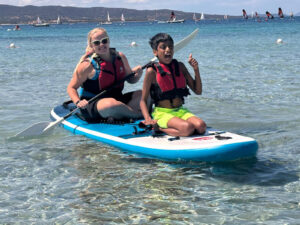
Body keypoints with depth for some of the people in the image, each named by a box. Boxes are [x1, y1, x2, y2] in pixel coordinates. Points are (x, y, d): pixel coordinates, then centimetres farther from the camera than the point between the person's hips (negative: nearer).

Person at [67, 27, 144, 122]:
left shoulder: (120, 57, 6)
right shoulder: (88, 65, -10)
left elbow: (130, 79, 18)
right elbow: (71, 87, -5)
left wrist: (137, 75, -4)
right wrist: (78, 102, -23)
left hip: (117, 99, 6)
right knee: (111, 104, -38)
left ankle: (116, 116, -25)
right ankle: (140, 115, -17)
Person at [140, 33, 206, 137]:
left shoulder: (180, 67, 9)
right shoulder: (152, 71, -5)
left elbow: (198, 91, 11)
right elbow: (143, 100, -3)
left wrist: (196, 70, -3)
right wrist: (148, 119, -20)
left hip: (180, 111, 6)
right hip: (162, 113, -5)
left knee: (201, 126, -24)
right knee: (187, 128, -32)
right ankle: (157, 127, -8)